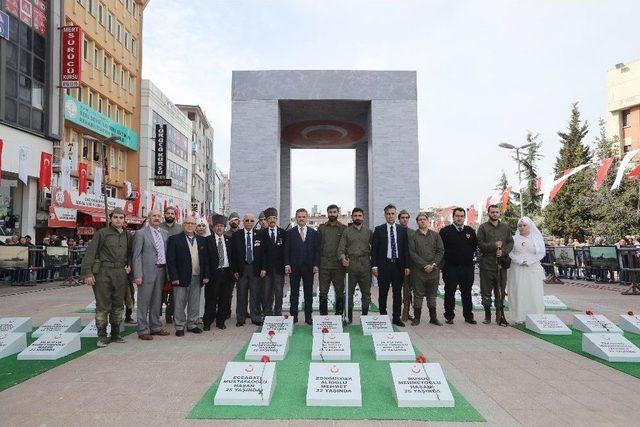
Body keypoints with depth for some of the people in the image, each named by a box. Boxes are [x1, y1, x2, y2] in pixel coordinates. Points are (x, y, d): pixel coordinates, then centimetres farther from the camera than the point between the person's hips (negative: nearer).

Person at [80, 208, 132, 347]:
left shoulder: (127, 235, 12)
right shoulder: (102, 233, -4)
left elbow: (130, 253, 25)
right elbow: (90, 253, -8)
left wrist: (129, 265, 7)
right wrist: (87, 273, -14)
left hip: (121, 273, 5)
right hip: (104, 273, -5)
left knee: (118, 305, 11)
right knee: (103, 306, -1)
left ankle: (115, 335, 22)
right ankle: (102, 337, 8)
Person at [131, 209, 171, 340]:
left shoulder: (164, 234, 13)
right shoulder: (141, 233, -4)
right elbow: (136, 255, -8)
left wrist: (167, 272, 9)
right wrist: (137, 275, -14)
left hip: (161, 271, 6)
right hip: (147, 272, -6)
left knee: (157, 301, 14)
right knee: (144, 302, 1)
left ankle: (155, 327, 24)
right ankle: (143, 330, 9)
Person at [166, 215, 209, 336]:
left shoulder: (201, 240, 11)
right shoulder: (174, 239, -3)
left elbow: (205, 259, 12)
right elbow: (170, 260, -7)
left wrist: (206, 275, 4)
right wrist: (174, 277, -13)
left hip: (197, 277, 4)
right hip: (181, 277, -4)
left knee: (194, 303, 12)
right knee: (180, 304, 4)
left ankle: (192, 325, 24)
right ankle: (179, 327, 15)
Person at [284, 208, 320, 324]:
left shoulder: (314, 233, 7)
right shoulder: (290, 233, 5)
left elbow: (317, 250, 4)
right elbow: (286, 250, 2)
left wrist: (316, 265, -5)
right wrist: (287, 264, -7)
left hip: (309, 267, 1)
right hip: (294, 267, 0)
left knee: (308, 294, 6)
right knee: (294, 293, 5)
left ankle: (308, 317, 14)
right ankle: (294, 316, 13)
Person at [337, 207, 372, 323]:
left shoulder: (368, 232, 11)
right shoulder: (346, 232, 7)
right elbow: (341, 248, 0)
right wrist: (343, 258, -18)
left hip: (365, 265, 1)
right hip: (350, 265, -1)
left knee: (366, 292, 6)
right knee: (348, 292, 2)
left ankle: (365, 315, 16)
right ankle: (348, 316, 10)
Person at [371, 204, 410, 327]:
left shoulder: (402, 230, 8)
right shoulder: (379, 230, 1)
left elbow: (406, 249, 8)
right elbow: (374, 249, -1)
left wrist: (406, 266, 2)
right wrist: (374, 266, -8)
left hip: (398, 265, 2)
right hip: (383, 265, -2)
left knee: (397, 292, 7)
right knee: (383, 293, 6)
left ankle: (397, 317, 16)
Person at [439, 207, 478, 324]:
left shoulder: (471, 231, 10)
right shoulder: (445, 231, 0)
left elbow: (475, 246, 13)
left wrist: (468, 256, 5)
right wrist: (446, 258, -3)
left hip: (467, 267, 3)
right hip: (450, 267, -3)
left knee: (467, 293, 9)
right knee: (449, 293, 3)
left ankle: (468, 316, 20)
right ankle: (449, 316, 13)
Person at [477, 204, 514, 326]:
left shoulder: (505, 227, 13)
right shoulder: (483, 227, 3)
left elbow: (511, 242, 9)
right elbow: (480, 244, -5)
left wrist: (503, 251, -8)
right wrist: (494, 245, -14)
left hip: (501, 263, 2)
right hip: (487, 263, -2)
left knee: (500, 291, 4)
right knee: (486, 291, 3)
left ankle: (500, 315, 11)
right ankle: (487, 314, 14)